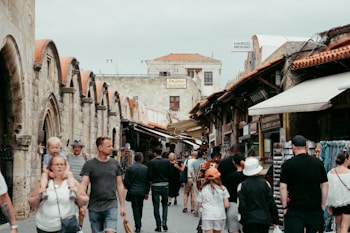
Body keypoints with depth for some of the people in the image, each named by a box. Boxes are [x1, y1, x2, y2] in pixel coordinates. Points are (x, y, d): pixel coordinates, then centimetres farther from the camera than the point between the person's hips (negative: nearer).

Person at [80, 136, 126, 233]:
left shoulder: (115, 163, 5)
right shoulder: (89, 164, -3)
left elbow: (120, 185, 9)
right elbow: (84, 184, -10)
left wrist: (122, 206, 8)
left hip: (111, 205, 0)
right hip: (94, 207, 0)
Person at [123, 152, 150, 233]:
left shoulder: (129, 168, -5)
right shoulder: (145, 168, -4)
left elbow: (126, 181, -5)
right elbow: (148, 181, -3)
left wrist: (129, 189, 8)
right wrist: (147, 193, 3)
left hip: (133, 191, -1)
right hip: (142, 191, 1)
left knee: (135, 209, 2)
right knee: (140, 208, 17)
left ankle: (138, 226, -6)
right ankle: (138, 224, 27)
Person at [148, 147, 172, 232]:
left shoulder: (151, 162, -9)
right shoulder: (167, 161, -2)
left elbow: (150, 175, -12)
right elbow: (170, 174, -1)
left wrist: (151, 180, 9)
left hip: (155, 186, -2)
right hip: (165, 185, 2)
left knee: (156, 206, 6)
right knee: (165, 204, 16)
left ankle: (158, 226, 7)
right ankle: (164, 222, -1)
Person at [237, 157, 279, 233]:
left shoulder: (242, 185, -6)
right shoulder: (265, 183, 0)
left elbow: (241, 205, -7)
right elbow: (272, 203, 3)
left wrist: (243, 221, 1)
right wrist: (275, 221, 10)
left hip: (250, 221, -3)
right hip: (265, 220, 3)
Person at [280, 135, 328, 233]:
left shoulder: (288, 164, -5)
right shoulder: (318, 163, 5)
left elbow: (283, 187, -9)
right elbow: (325, 185, 7)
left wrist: (284, 207, -2)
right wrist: (322, 205, 13)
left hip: (295, 210, -4)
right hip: (315, 209, 4)